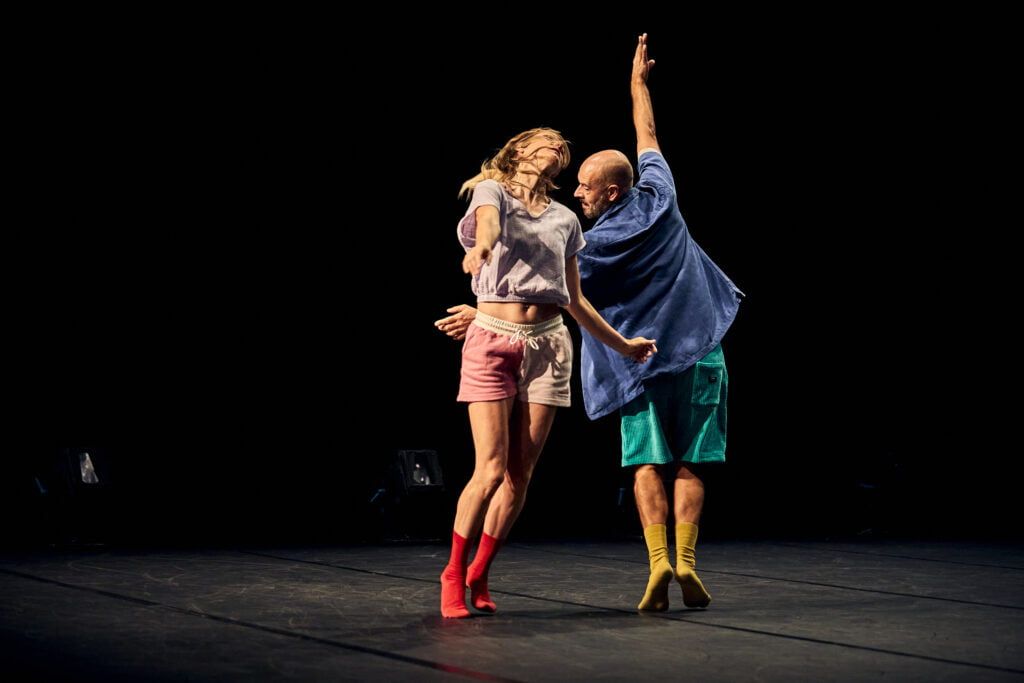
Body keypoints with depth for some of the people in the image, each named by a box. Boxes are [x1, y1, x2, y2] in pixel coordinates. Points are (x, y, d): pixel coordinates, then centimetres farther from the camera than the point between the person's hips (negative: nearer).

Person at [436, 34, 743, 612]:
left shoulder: (602, 244, -11)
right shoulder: (659, 196, 1)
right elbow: (647, 137, 18)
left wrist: (485, 314, -6)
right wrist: (638, 82, 32)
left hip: (647, 361, -4)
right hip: (700, 353, 4)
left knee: (649, 465, 2)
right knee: (690, 465, 4)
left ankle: (658, 562, -10)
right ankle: (686, 561, -5)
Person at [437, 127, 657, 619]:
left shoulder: (565, 219, 16)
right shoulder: (492, 191, 2)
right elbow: (488, 222, -24)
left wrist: (621, 344, 27)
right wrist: (481, 246, -47)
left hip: (547, 345, 4)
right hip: (493, 339, -4)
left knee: (520, 473, 1)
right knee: (491, 469, -11)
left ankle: (479, 576, 15)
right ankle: (453, 573, 5)